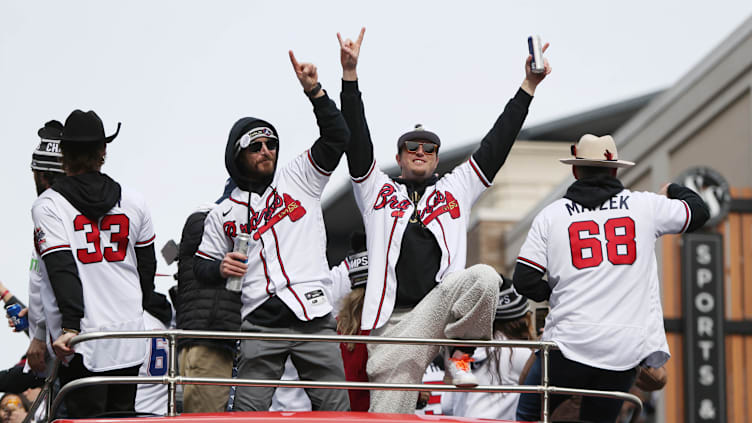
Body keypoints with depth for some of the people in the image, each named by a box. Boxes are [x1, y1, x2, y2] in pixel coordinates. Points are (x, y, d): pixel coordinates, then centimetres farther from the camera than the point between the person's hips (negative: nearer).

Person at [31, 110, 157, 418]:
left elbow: (61, 269, -15)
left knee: (86, 417, -2)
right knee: (123, 414, 12)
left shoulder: (48, 206, -6)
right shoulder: (133, 202, 7)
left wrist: (70, 326, -20)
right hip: (130, 337, 4)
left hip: (82, 338, -4)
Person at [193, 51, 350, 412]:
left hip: (314, 316, 0)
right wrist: (220, 269, -4)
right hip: (261, 323, 0)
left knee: (335, 409, -2)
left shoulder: (298, 178, 12)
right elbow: (201, 265, 19)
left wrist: (314, 92, -9)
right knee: (248, 410, -9)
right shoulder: (223, 215, 15)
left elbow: (336, 138, 3)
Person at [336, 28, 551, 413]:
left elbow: (495, 146, 21)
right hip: (391, 322, -1)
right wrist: (349, 75, 3)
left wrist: (528, 87, 16)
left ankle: (460, 353, -14)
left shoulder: (456, 188, 24)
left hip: (443, 306, 1)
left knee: (484, 277, -32)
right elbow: (355, 140, 11)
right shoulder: (378, 191, 21)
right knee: (388, 412, -10)